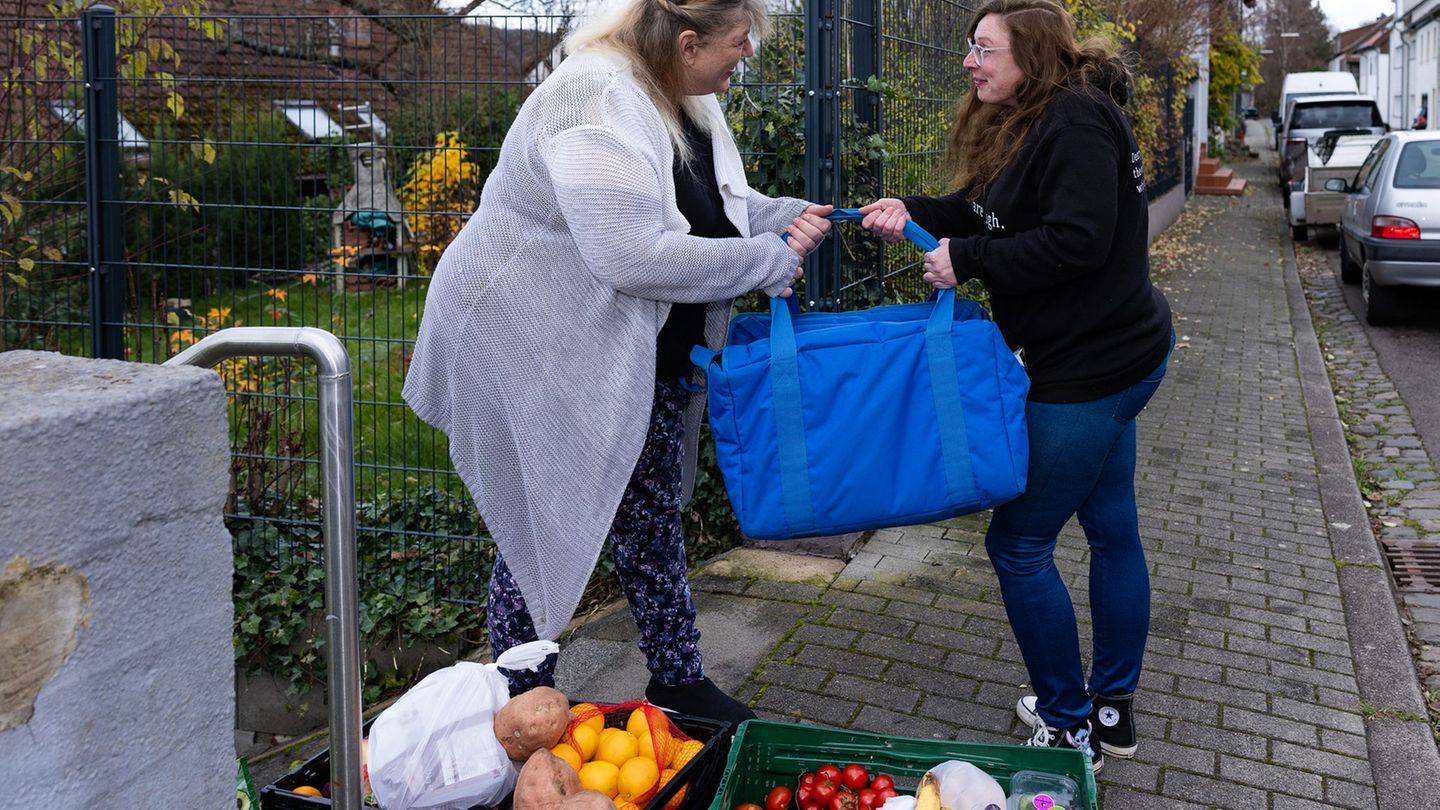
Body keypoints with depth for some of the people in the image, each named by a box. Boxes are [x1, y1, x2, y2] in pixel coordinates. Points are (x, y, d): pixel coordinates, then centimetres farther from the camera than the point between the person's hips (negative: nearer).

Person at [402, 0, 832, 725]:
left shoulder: (686, 100, 4)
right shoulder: (597, 102, -27)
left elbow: (716, 204, 20)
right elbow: (635, 258, -36)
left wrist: (786, 217, 0)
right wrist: (765, 260, -24)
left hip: (646, 358, 9)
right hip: (542, 357, -9)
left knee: (652, 517, 17)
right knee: (542, 528, 5)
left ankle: (677, 680, 33)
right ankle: (522, 706, 24)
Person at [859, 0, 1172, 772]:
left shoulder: (1076, 121, -19)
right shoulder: (1026, 125, 11)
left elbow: (1077, 240, -28)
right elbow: (985, 211, 11)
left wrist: (965, 260, -22)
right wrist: (913, 213, -4)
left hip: (1091, 368, -10)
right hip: (1111, 354, 10)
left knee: (1018, 543, -2)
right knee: (1112, 528, 17)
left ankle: (1070, 729, 13)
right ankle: (1112, 709, 32)